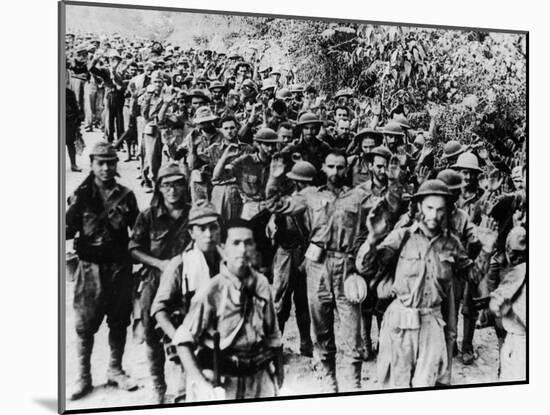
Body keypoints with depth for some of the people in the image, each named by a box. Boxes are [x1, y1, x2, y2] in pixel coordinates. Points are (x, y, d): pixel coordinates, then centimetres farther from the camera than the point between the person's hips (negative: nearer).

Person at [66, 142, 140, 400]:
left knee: (119, 321, 9)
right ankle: (84, 377, 12)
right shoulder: (81, 195, -1)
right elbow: (68, 230, -8)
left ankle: (115, 370, 24)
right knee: (85, 323, 1)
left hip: (120, 265, 2)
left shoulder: (125, 195, 4)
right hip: (91, 265, -2)